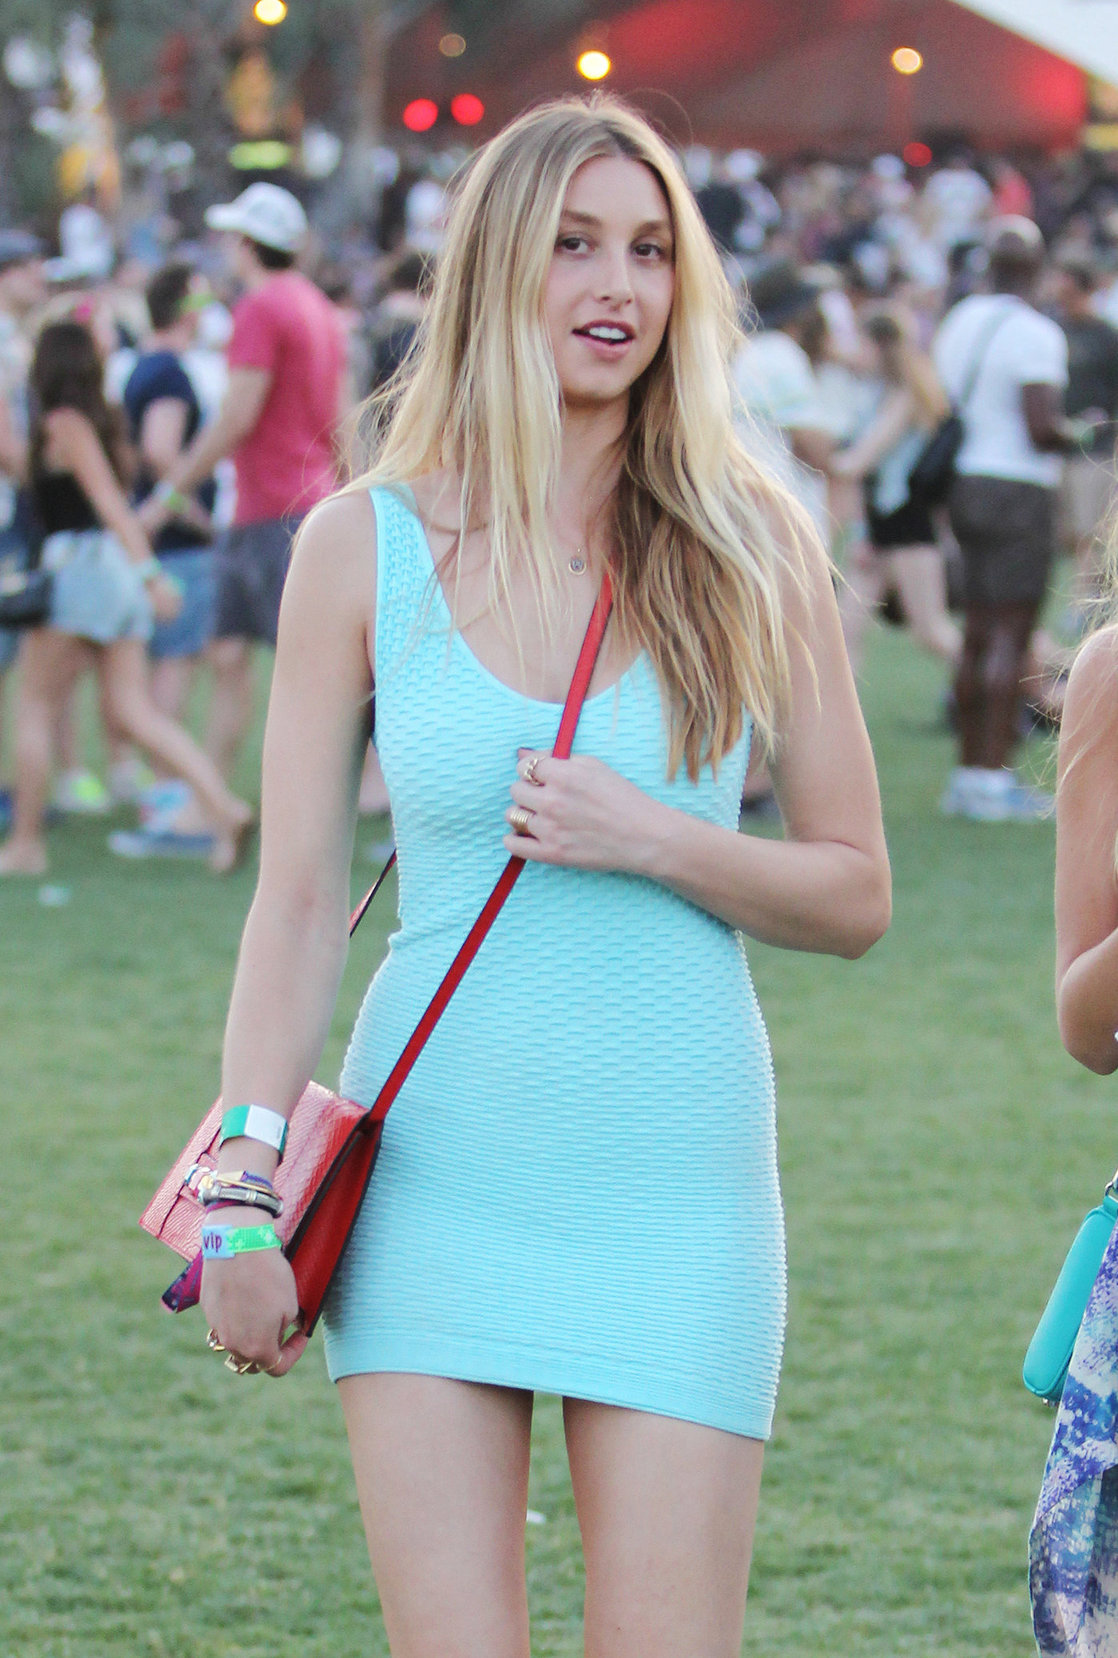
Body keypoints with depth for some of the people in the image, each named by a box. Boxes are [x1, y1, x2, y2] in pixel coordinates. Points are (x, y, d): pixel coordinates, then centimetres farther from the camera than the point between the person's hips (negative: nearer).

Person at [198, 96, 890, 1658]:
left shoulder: (752, 550, 2)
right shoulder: (365, 546, 2)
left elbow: (856, 894, 5)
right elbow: (298, 899, 4)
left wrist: (657, 840, -11)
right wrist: (242, 1190, -1)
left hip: (674, 1192, 0)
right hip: (435, 1183, 0)